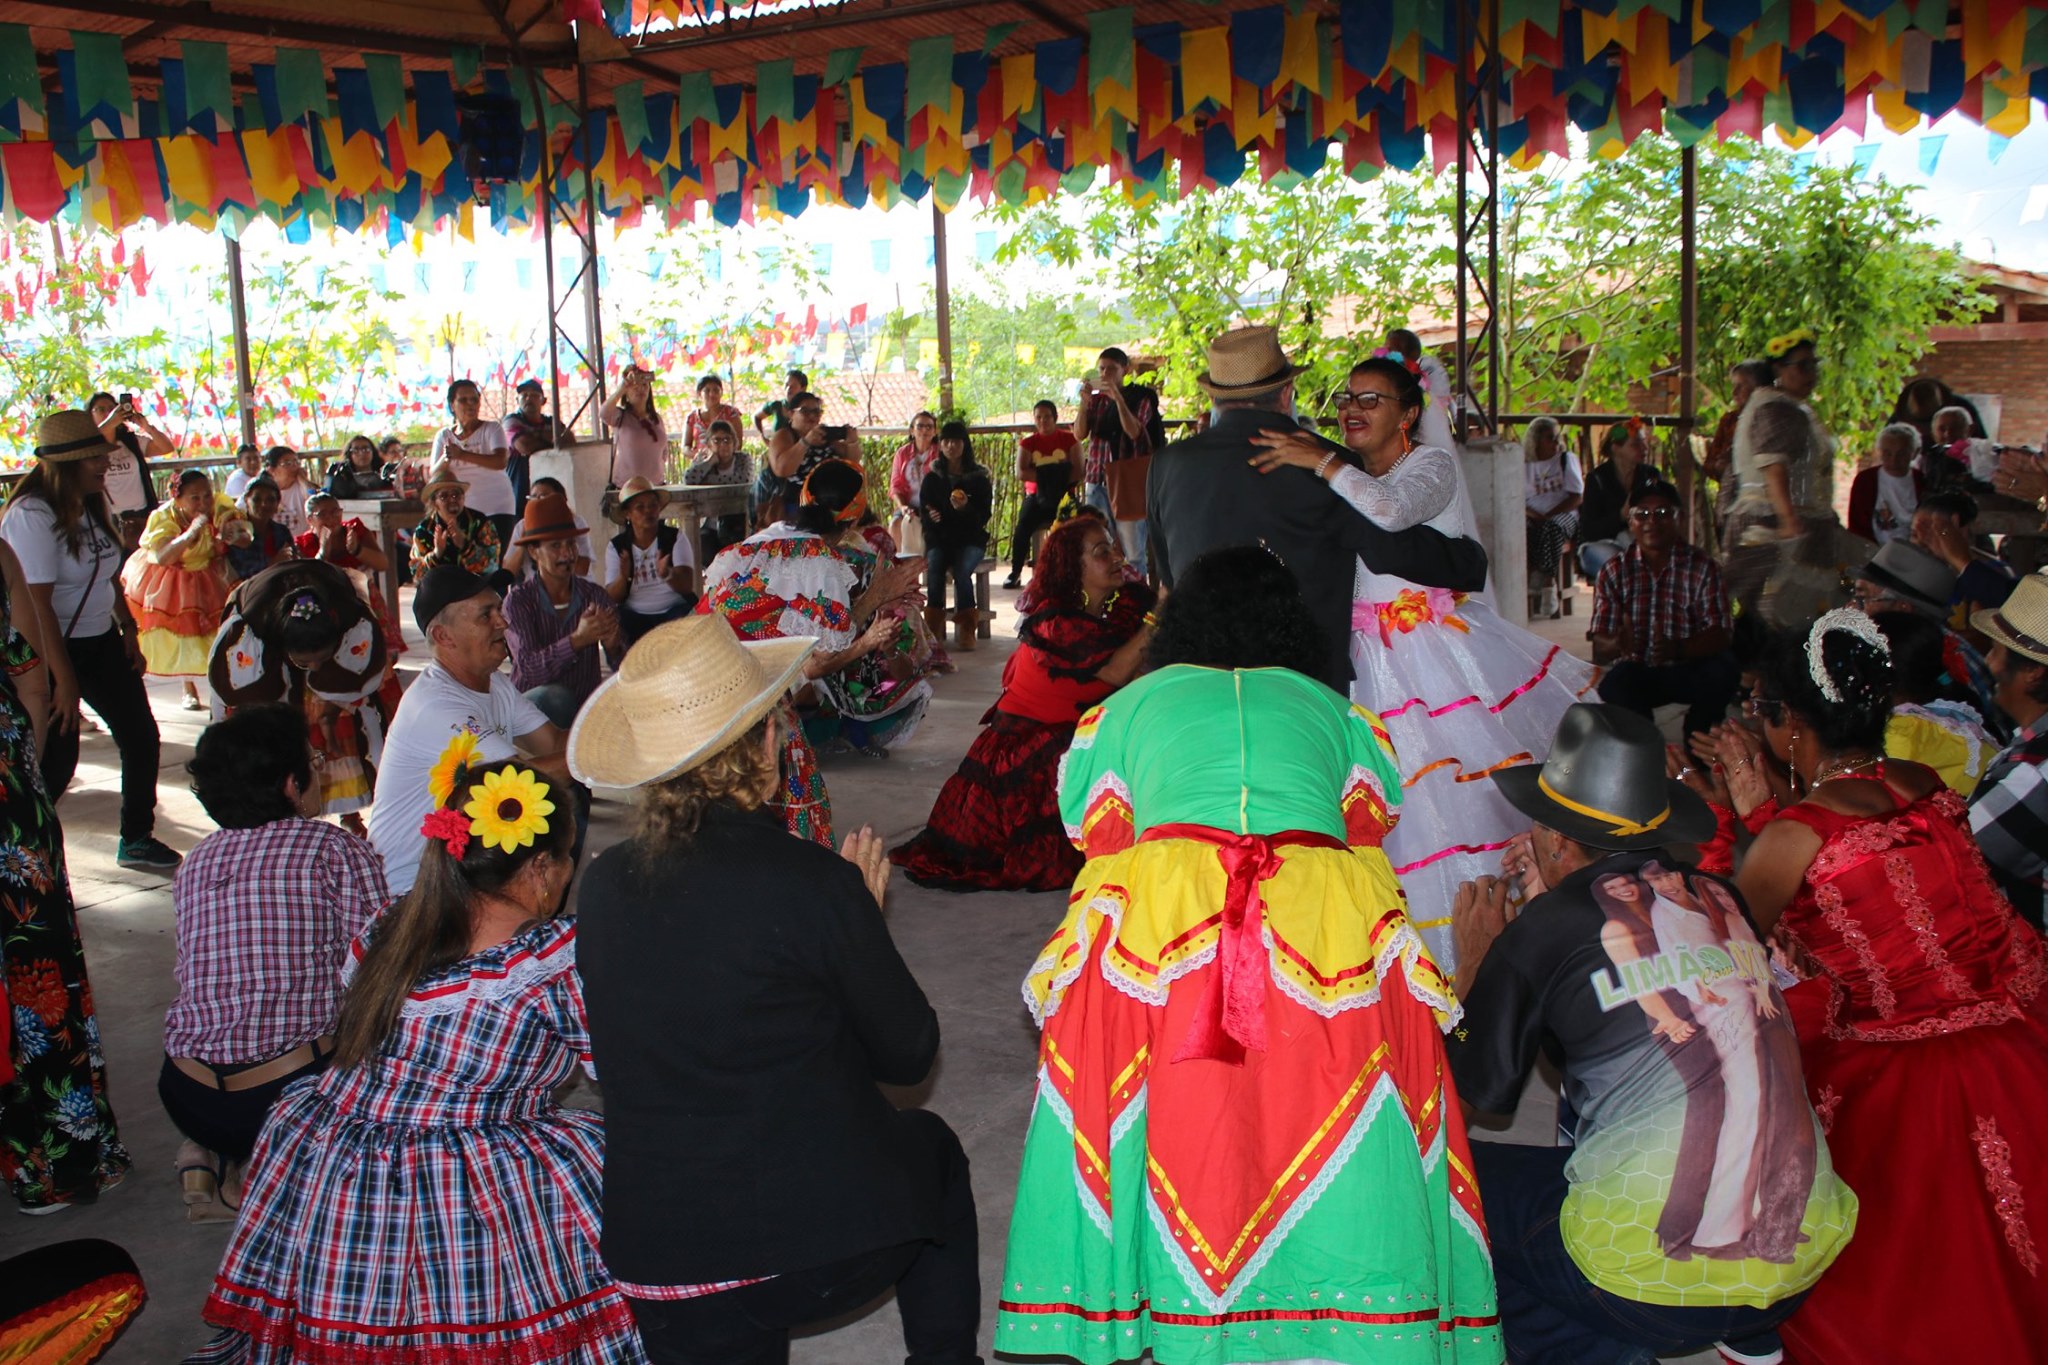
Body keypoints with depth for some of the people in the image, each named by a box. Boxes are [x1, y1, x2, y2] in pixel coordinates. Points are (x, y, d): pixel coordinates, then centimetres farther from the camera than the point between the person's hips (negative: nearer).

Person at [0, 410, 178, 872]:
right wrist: (64, 679, -25)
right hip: (51, 650, -8)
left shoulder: (94, 506, 6)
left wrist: (127, 628, 9)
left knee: (141, 737, 10)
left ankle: (137, 839, 25)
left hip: (102, 642, 8)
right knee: (56, 759, -6)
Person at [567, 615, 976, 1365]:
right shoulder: (815, 882, -18)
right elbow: (908, 1054, -5)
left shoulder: (602, 883, -3)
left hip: (657, 1256, 3)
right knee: (934, 1152, 28)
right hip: (825, 1245, -3)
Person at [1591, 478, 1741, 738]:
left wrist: (1677, 649, -35)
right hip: (1635, 672, -1)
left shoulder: (1702, 568, -1)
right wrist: (1618, 644, -34)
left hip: (1688, 672, 1)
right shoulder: (1614, 572, 1)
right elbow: (1599, 648, -8)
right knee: (1615, 684, -34)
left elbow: (1721, 634, -13)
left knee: (1724, 669, -30)